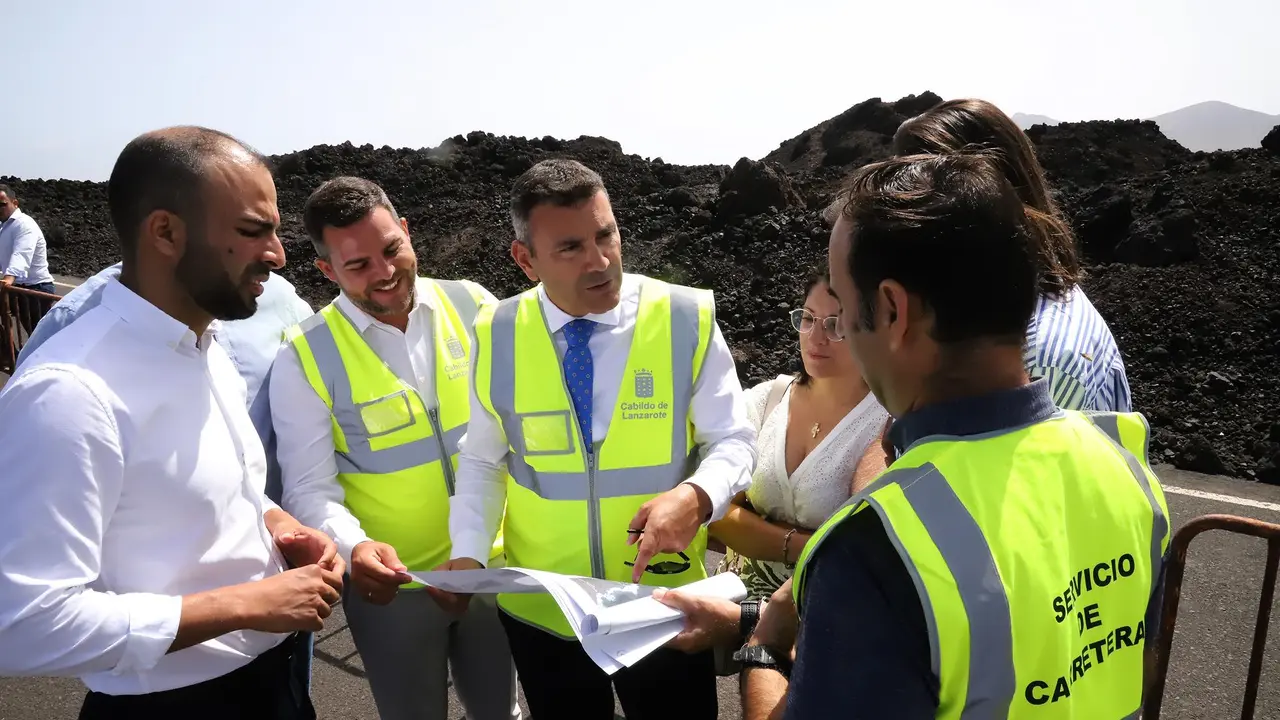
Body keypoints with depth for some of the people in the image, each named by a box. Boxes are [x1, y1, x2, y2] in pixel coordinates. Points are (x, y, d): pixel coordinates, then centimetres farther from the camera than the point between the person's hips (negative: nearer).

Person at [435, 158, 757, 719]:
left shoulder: (688, 320, -14)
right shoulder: (496, 336, -7)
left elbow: (732, 440, -6)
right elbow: (482, 459, 4)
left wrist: (697, 495, -27)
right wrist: (468, 551, -11)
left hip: (664, 609, -1)